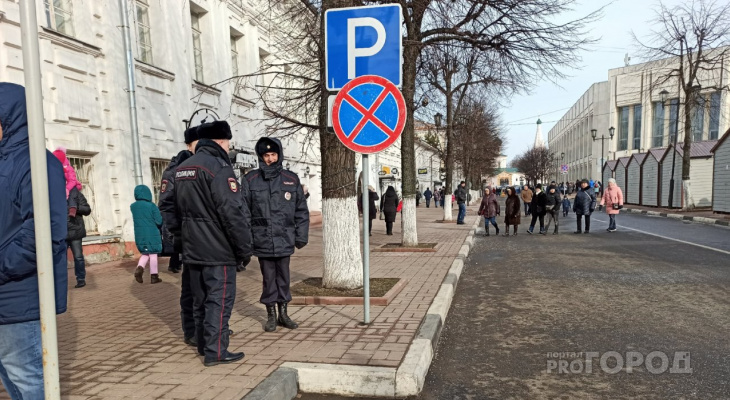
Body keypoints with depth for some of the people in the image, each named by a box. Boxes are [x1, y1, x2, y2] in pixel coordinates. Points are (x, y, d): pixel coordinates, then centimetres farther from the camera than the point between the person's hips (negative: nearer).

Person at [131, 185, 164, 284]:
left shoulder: (132, 206, 2)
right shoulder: (152, 206, -12)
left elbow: (134, 219, 14)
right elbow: (159, 221, -10)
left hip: (139, 235, 4)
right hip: (152, 235, -4)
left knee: (145, 253, 18)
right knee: (153, 254, 6)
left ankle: (139, 268, -7)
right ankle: (154, 276, 10)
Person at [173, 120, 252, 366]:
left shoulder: (182, 169, 12)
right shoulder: (218, 168, -15)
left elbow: (176, 212, 18)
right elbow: (233, 214, -20)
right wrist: (244, 250, -13)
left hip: (193, 251, 8)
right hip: (218, 251, -8)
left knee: (201, 300, 17)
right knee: (219, 301, 0)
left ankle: (203, 344, 29)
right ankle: (215, 352, 5)